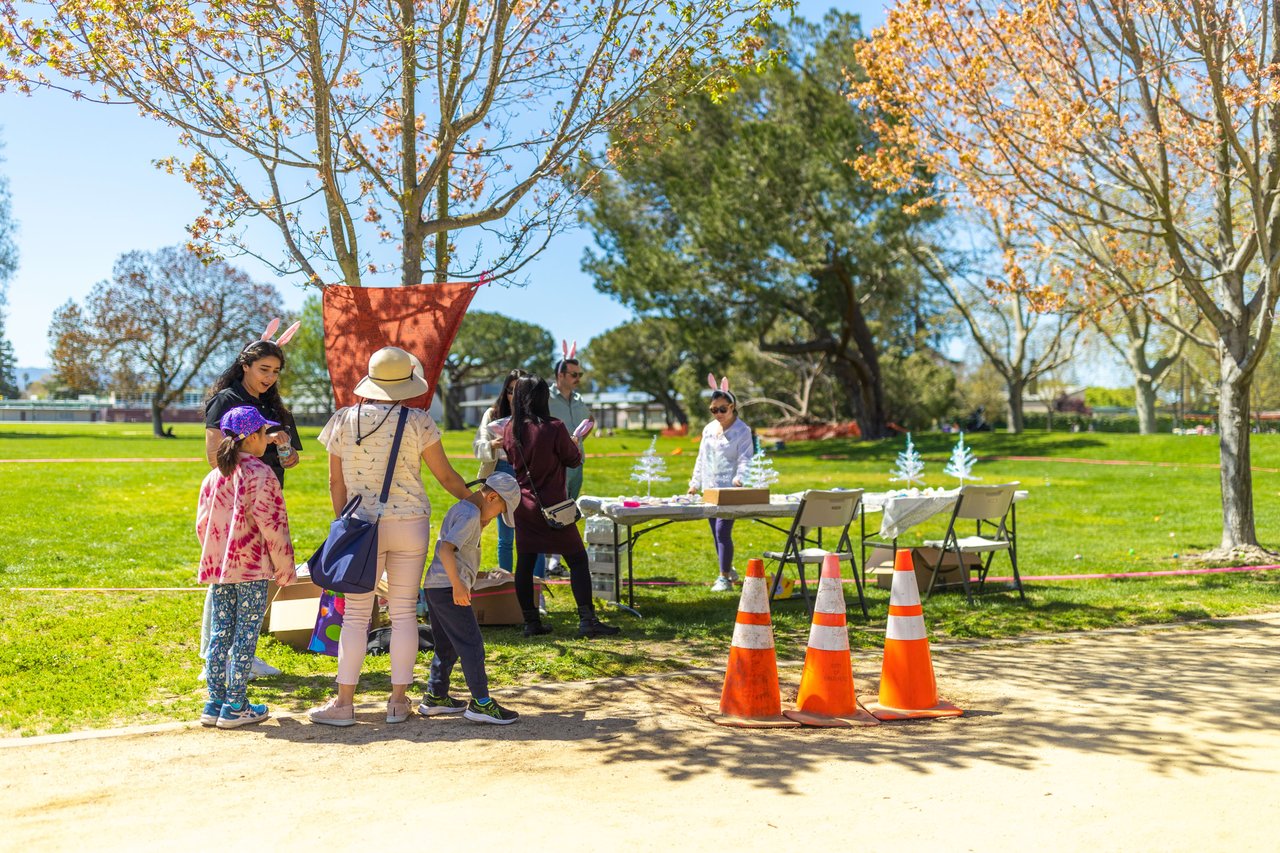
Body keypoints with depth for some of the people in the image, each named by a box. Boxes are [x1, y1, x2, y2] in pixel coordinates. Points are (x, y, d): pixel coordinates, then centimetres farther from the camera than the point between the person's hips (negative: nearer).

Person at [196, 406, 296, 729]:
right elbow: (272, 525, -13)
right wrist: (284, 568, -4)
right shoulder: (260, 474, -11)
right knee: (246, 635, 1)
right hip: (252, 568, -6)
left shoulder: (213, 476, 9)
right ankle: (235, 706, 5)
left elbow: (202, 524, 12)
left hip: (219, 568, 6)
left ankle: (215, 702, 17)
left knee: (220, 633, 12)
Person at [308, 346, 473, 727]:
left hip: (363, 526, 0)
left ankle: (344, 702, 9)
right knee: (404, 613, 7)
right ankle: (398, 700, 13)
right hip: (410, 524, 0)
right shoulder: (417, 422, -5)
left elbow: (336, 484, 4)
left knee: (356, 615, 6)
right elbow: (446, 476, 1)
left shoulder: (343, 420, 0)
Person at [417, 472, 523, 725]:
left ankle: (435, 697, 26)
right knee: (471, 644, -6)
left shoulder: (459, 508, 18)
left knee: (446, 646, 19)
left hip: (434, 587, 10)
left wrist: (480, 526, 18)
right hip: (447, 588, -10)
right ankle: (481, 703, -5)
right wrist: (457, 584, -25)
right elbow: (445, 548, -25)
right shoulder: (471, 515, -13)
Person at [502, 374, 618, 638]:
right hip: (551, 505, -5)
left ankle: (531, 622, 12)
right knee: (577, 559, 3)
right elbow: (573, 460, -4)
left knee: (525, 562, 10)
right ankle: (586, 620, -3)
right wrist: (574, 443, 14)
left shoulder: (511, 428, -1)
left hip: (522, 505, 5)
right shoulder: (553, 428, -16)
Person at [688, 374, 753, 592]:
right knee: (716, 533, 11)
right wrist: (695, 483, 19)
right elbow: (701, 458, 21)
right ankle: (728, 569, 27)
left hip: (730, 490, -7)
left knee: (722, 531, -13)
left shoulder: (742, 430, -5)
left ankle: (725, 578, -5)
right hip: (710, 489, 7)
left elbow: (745, 459, -12)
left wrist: (740, 477, -30)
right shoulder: (709, 429, 15)